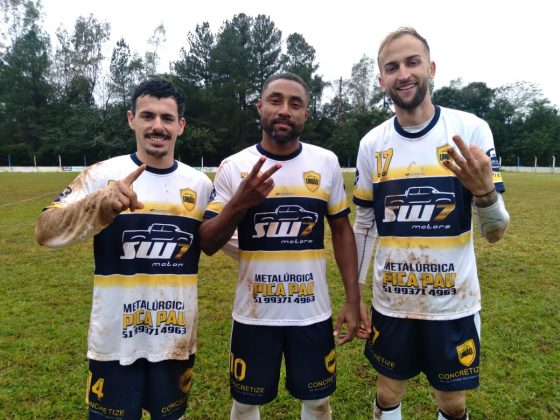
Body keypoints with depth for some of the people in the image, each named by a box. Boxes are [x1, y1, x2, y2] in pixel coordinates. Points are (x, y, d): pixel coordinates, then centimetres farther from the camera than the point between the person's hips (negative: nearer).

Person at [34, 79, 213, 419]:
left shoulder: (200, 184, -1)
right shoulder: (103, 175, -9)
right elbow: (45, 232, -18)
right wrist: (99, 204, -35)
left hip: (176, 337, 2)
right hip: (115, 338, -2)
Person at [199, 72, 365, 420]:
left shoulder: (327, 162, -3)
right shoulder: (234, 167, -6)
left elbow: (342, 231, 4)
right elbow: (207, 244, -6)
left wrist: (353, 301, 0)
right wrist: (239, 203, -25)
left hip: (313, 312, 1)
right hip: (254, 313, 0)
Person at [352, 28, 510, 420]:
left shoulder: (471, 130, -10)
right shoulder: (371, 144, -3)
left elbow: (495, 231, -7)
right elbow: (364, 227, 4)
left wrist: (484, 191, -29)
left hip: (453, 304, -1)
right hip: (391, 303, 2)